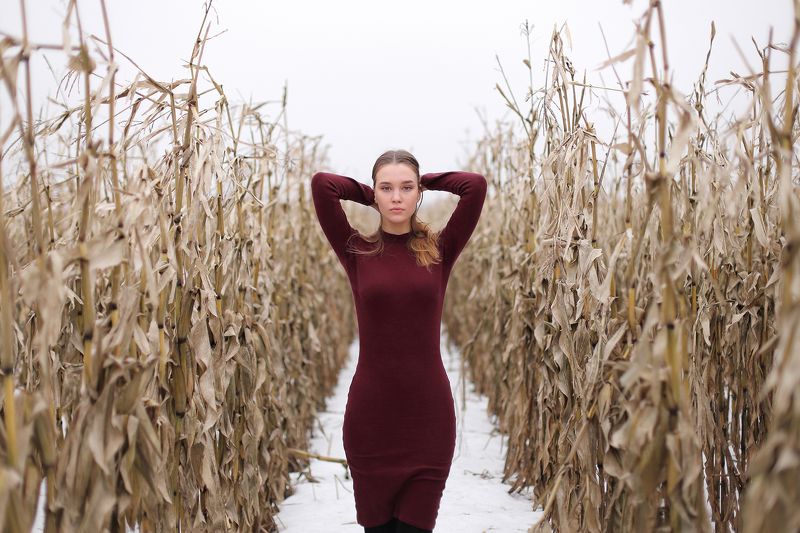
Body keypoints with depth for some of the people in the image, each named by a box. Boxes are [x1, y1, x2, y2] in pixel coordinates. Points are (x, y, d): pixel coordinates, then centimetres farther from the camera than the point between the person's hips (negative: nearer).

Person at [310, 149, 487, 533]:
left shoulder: (440, 252, 3)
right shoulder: (356, 252, 2)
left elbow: (476, 185, -5)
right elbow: (321, 184, -7)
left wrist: (424, 181, 9)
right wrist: (370, 195, 8)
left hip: (428, 411, 0)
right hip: (370, 412, 0)